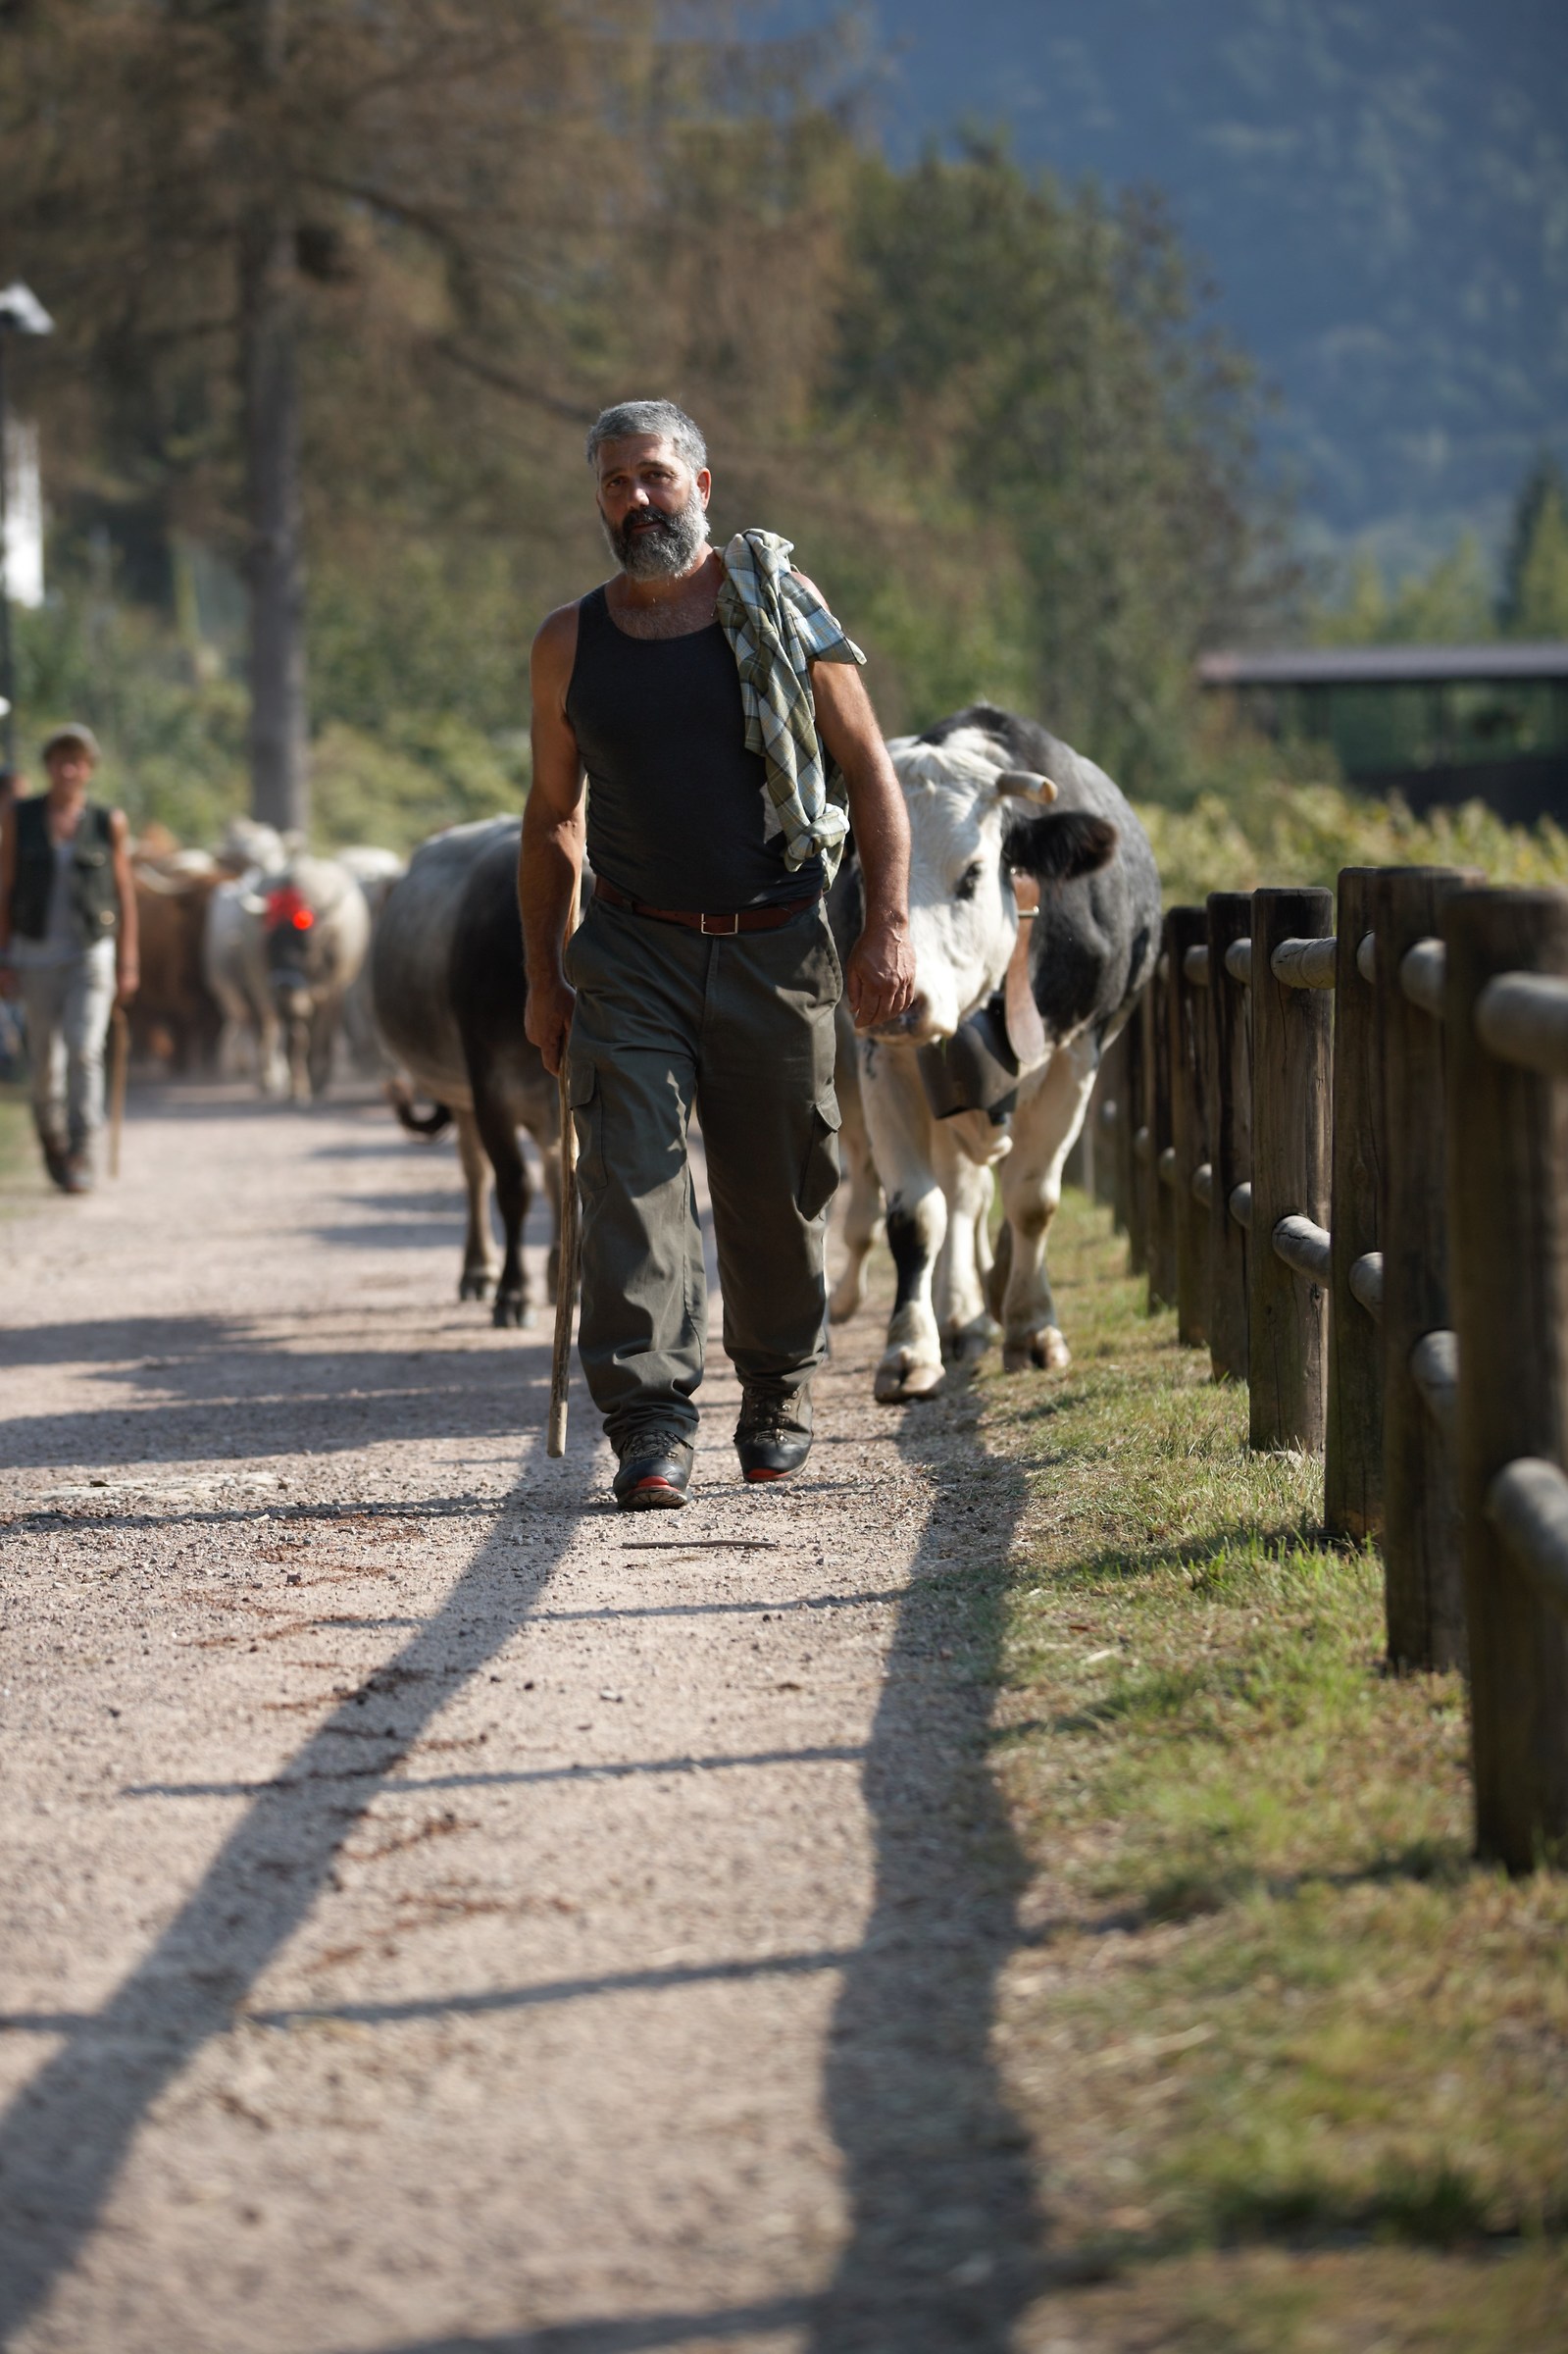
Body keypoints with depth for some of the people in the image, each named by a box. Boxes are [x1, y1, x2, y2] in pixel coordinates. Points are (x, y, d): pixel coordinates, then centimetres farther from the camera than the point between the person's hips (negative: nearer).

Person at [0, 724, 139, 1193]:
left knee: (84, 1051, -15)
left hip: (91, 951, -1)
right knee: (45, 1057, 7)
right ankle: (51, 1133, 32)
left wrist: (127, 964, 1)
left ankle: (81, 1155, -13)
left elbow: (124, 895, 4)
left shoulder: (108, 823, 0)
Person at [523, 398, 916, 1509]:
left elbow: (870, 772, 2)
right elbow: (553, 816, 14)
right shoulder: (571, 644, 6)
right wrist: (544, 977, 11)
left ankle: (781, 1390, 29)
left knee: (779, 1189, 8)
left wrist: (889, 923, -8)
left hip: (776, 949, -1)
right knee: (631, 1178, -13)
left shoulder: (780, 608, 1)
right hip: (633, 950, 1)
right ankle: (652, 1422, -14)